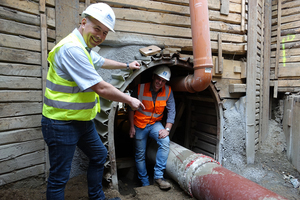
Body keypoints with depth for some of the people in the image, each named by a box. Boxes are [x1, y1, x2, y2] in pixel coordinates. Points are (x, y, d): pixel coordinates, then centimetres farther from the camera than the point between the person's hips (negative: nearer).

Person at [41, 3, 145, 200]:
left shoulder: (84, 48, 9)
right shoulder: (72, 48, -24)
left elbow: (102, 61, 30)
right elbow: (101, 88, -26)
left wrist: (127, 65, 39)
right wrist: (130, 100, -12)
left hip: (83, 121, 11)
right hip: (62, 124, -11)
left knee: (99, 155, 22)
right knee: (59, 177, 4)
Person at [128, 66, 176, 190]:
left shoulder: (168, 91, -9)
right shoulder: (140, 88, -15)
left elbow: (171, 111, -7)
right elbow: (131, 108, -7)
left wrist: (167, 129, -16)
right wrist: (132, 127, -7)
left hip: (155, 124, 1)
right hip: (139, 125, -1)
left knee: (165, 141, -26)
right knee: (140, 155, 5)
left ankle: (158, 176, -12)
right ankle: (145, 184, 24)